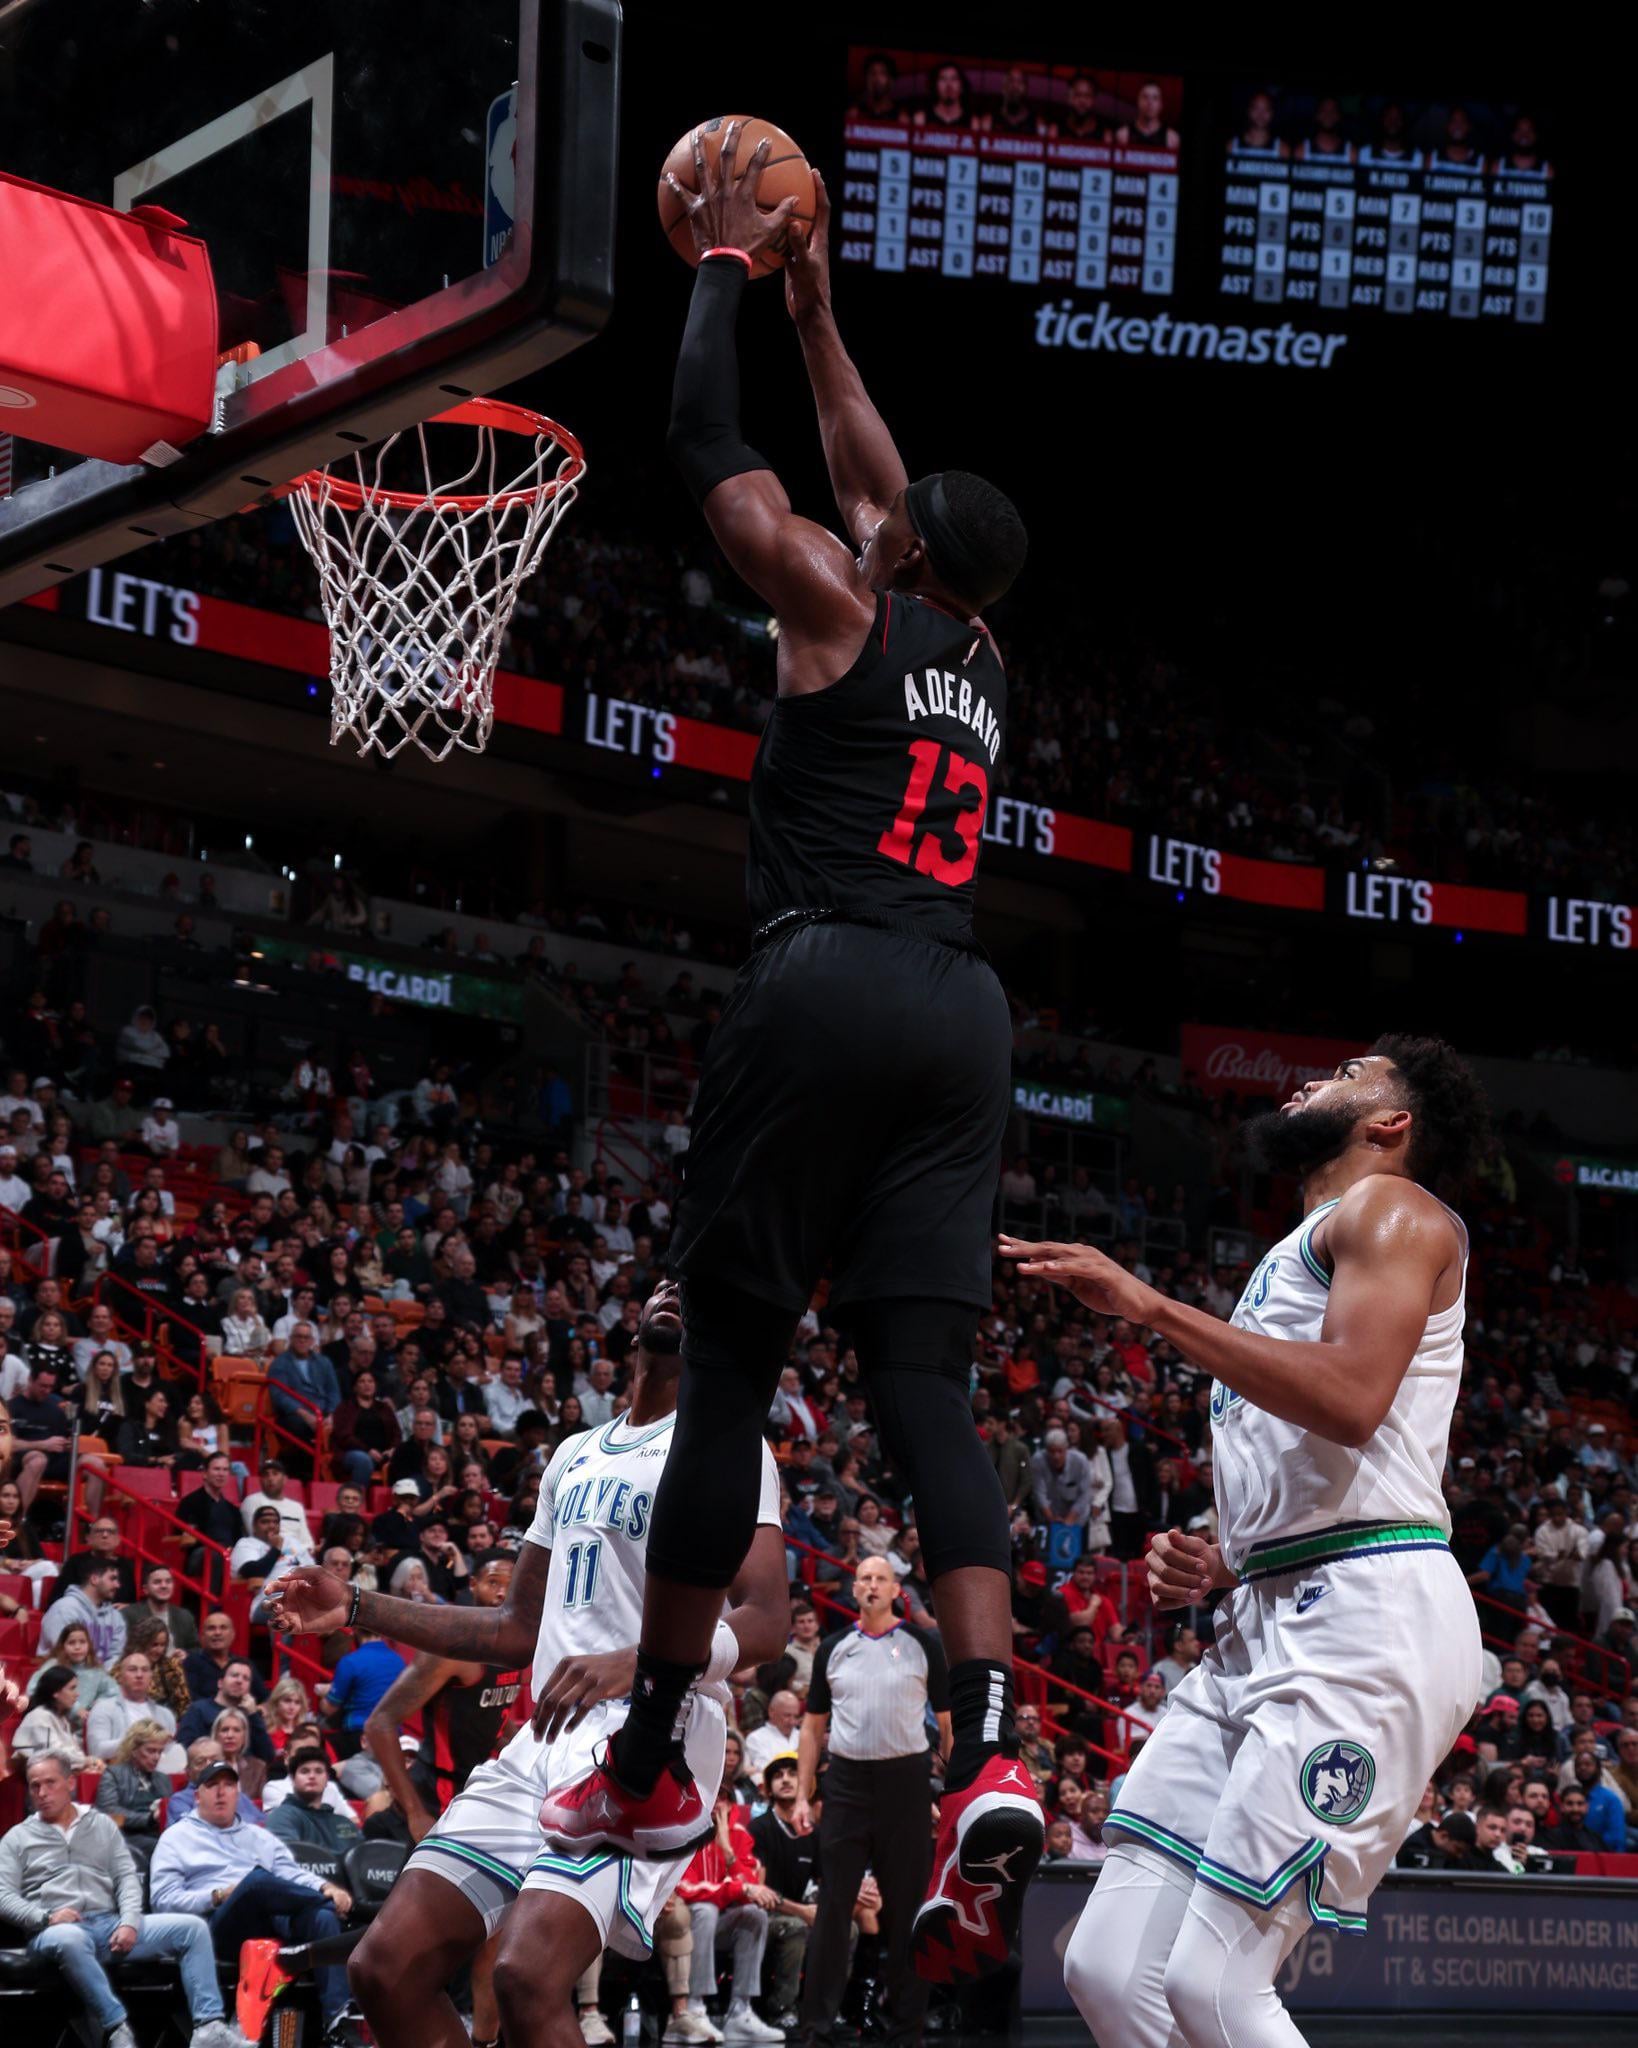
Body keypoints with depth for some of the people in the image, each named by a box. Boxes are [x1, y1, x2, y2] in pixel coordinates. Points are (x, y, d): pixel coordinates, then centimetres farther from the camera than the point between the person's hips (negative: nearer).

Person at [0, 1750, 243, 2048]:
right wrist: (46, 1917, -16)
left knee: (192, 1927, -16)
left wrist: (129, 1922, -7)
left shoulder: (102, 1825, 21)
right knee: (69, 1940, -43)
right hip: (55, 1930, -4)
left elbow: (128, 1877, 12)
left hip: (111, 1924, 4)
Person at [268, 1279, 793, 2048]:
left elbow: (765, 1622, -14)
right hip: (544, 1743, 8)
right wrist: (360, 1607, 21)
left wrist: (638, 1662, -31)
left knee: (526, 1980, -28)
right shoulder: (575, 1457, 23)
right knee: (387, 1968, -3)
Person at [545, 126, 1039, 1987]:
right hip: (962, 1012, 6)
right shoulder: (981, 661, 23)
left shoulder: (836, 609, 4)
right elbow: (878, 474, 37)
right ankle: (991, 1757, -22)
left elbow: (708, 443, 10)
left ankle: (647, 1760, 7)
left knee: (730, 1361, 1)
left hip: (827, 990, -6)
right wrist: (813, 307, 43)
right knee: (923, 1383, -3)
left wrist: (724, 267, 23)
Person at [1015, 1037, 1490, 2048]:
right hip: (1267, 1624, 9)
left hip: (1368, 1620, -9)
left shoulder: (1390, 1209, 3)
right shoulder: (1297, 1258, 32)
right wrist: (1215, 1565, 14)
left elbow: (1352, 1398, -16)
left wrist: (1151, 1304, -14)